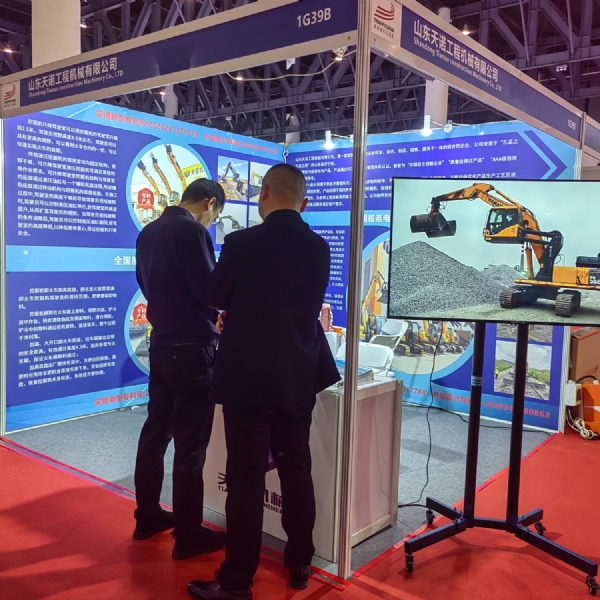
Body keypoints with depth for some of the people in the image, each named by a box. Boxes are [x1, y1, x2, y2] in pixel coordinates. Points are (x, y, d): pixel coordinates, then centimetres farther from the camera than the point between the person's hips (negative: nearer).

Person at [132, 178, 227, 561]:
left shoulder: (149, 232, 9)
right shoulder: (192, 231, -16)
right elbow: (211, 291, -17)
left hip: (161, 343, 9)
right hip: (191, 348, -8)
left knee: (156, 431, 17)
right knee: (191, 444, 0)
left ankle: (147, 516, 30)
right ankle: (189, 535, 11)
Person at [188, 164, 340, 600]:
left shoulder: (241, 243, -14)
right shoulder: (319, 248, 0)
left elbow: (216, 298, 1)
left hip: (248, 377, -5)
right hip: (300, 376, 5)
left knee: (246, 480, 3)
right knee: (297, 472, 16)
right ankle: (300, 564, 30)